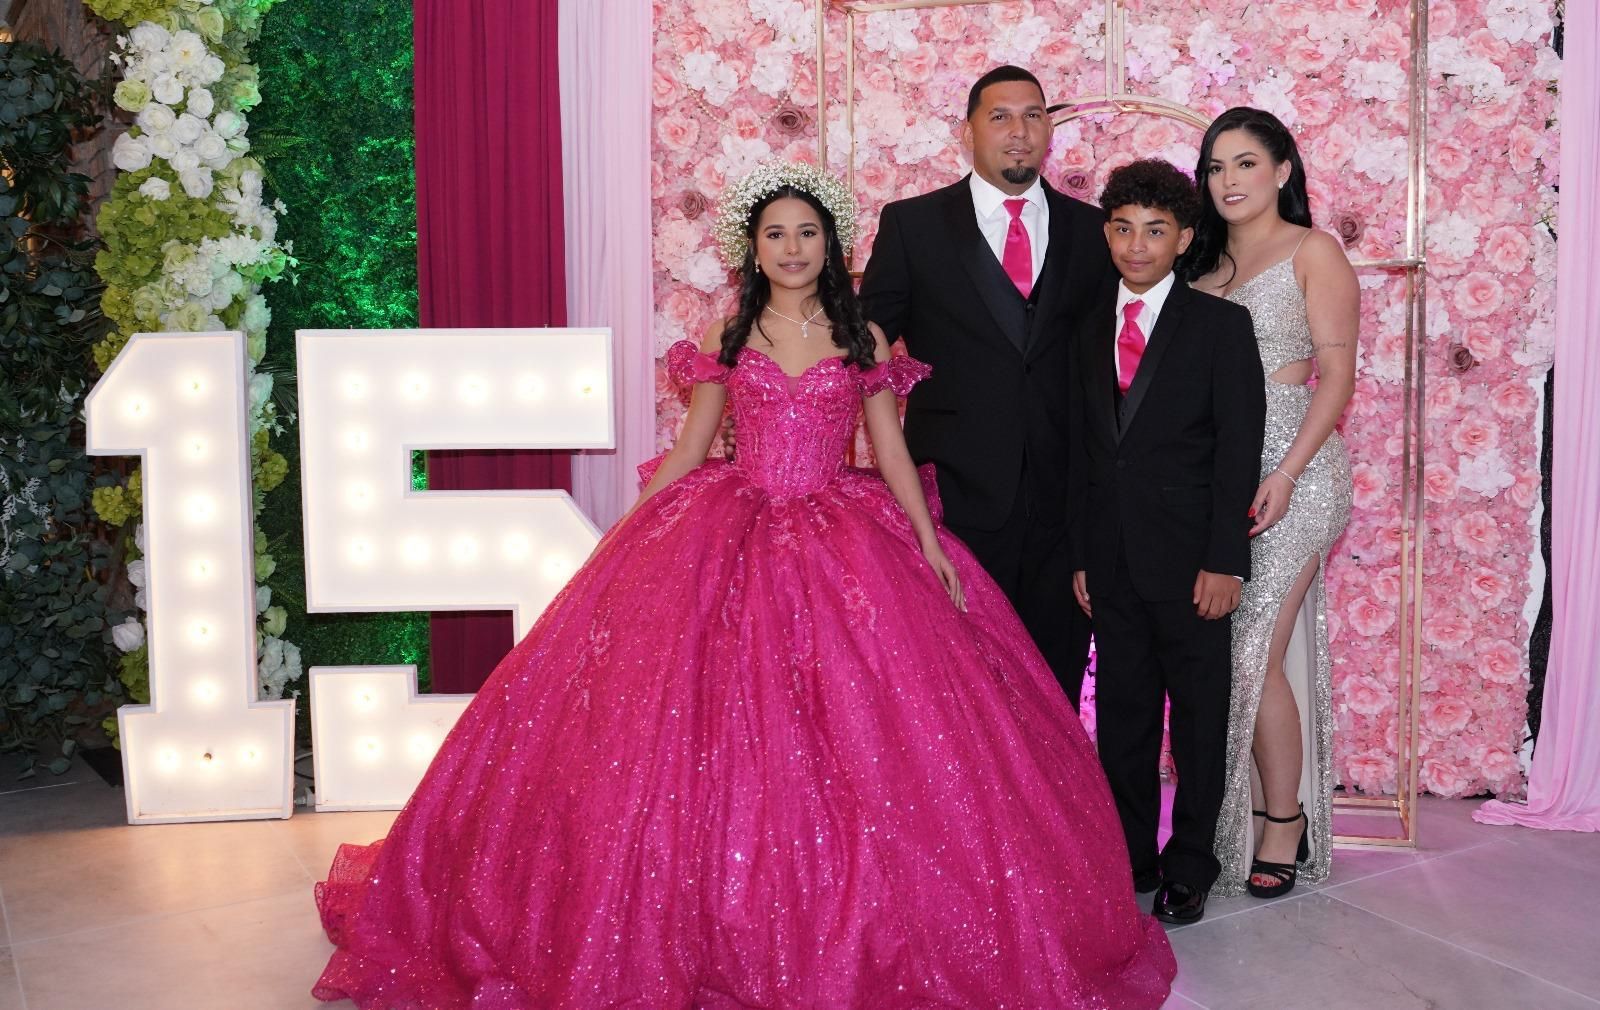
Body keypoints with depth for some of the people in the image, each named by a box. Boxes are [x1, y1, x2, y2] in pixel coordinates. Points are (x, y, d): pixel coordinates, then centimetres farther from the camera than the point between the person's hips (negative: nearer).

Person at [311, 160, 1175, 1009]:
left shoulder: (864, 340, 7)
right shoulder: (726, 339, 8)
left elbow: (892, 453, 5)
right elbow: (688, 451, 10)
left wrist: (930, 545, -5)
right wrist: (625, 533, 4)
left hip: (843, 546, 0)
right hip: (728, 539, 0)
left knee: (857, 743, -6)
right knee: (712, 728, -6)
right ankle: (718, 935, 10)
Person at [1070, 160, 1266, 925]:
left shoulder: (1221, 324, -3)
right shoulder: (1090, 330, 11)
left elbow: (1239, 448, -7)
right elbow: (1083, 451, 12)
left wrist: (1224, 559, -13)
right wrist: (1081, 554, 7)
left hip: (1189, 556, -4)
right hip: (1113, 558, 4)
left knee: (1199, 717, 5)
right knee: (1121, 713, 12)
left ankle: (1190, 866, 18)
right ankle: (1129, 856, 25)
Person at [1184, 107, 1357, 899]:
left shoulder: (1314, 253, -1)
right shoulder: (1205, 259, 16)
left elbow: (1337, 376, -8)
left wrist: (1285, 475, -18)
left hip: (1291, 468, -5)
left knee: (1252, 655, -9)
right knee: (1218, 650, 5)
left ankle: (1285, 821, 8)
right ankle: (1235, 817, 17)